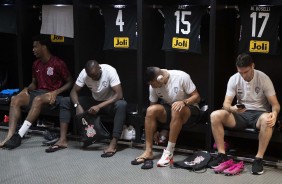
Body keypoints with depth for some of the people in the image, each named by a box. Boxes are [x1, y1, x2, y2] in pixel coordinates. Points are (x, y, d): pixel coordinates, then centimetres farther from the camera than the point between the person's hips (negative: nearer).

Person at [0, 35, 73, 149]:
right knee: (15, 99, -21)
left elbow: (70, 83, -3)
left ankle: (19, 136, -41)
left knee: (38, 99, -39)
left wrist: (56, 92, -17)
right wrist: (27, 89, -1)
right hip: (38, 92, 7)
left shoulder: (58, 63, -7)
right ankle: (10, 135, -34)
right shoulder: (36, 64, 13)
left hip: (52, 96, -6)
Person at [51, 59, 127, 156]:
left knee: (121, 105, -40)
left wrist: (99, 106, -40)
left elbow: (119, 95, -31)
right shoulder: (84, 73, -14)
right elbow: (74, 91, -10)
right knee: (65, 101, -7)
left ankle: (113, 144, -39)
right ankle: (63, 139, -9)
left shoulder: (109, 71, -26)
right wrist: (78, 105, -31)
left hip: (110, 103, -5)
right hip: (95, 101, 5)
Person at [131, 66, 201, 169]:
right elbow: (153, 105, -3)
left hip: (190, 109, -4)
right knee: (151, 110, -25)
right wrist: (155, 131, -12)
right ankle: (148, 151, -22)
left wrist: (184, 102, -34)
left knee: (176, 110, -38)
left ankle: (169, 153, -32)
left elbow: (197, 97, -14)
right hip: (169, 109, 4)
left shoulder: (181, 77, -21)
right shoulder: (153, 86, -9)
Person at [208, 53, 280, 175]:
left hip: (258, 114, -2)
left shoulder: (263, 79, -9)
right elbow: (226, 103, -7)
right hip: (241, 114, 3)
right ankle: (222, 155, -15)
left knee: (267, 119, -40)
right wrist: (232, 108, -33)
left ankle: (259, 159, -26)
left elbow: (275, 104, -9)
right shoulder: (234, 79, -3)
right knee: (215, 115, -23)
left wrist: (274, 113, -35)